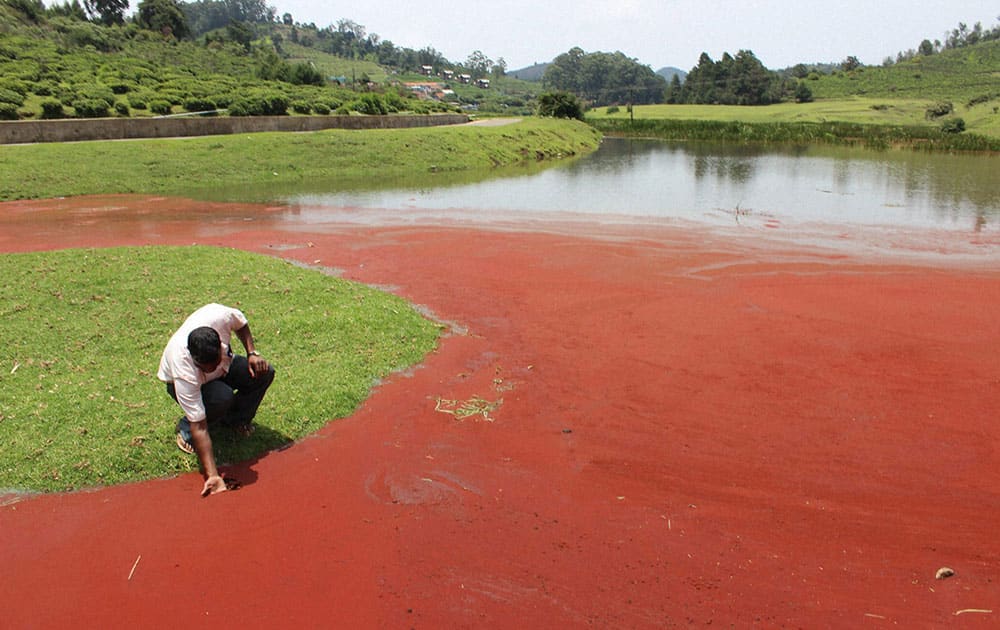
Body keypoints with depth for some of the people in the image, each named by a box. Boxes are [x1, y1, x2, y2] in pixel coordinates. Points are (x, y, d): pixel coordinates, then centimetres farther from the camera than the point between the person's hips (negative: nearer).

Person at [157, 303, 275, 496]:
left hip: (225, 366, 5)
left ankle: (236, 419, 4)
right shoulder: (183, 373, -43)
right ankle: (185, 427, -6)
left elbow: (241, 323, -9)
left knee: (264, 373, -22)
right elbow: (199, 428, -40)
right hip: (190, 382, -5)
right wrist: (212, 475, -44)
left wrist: (252, 353, -20)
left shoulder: (219, 316, -39)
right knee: (222, 397, -37)